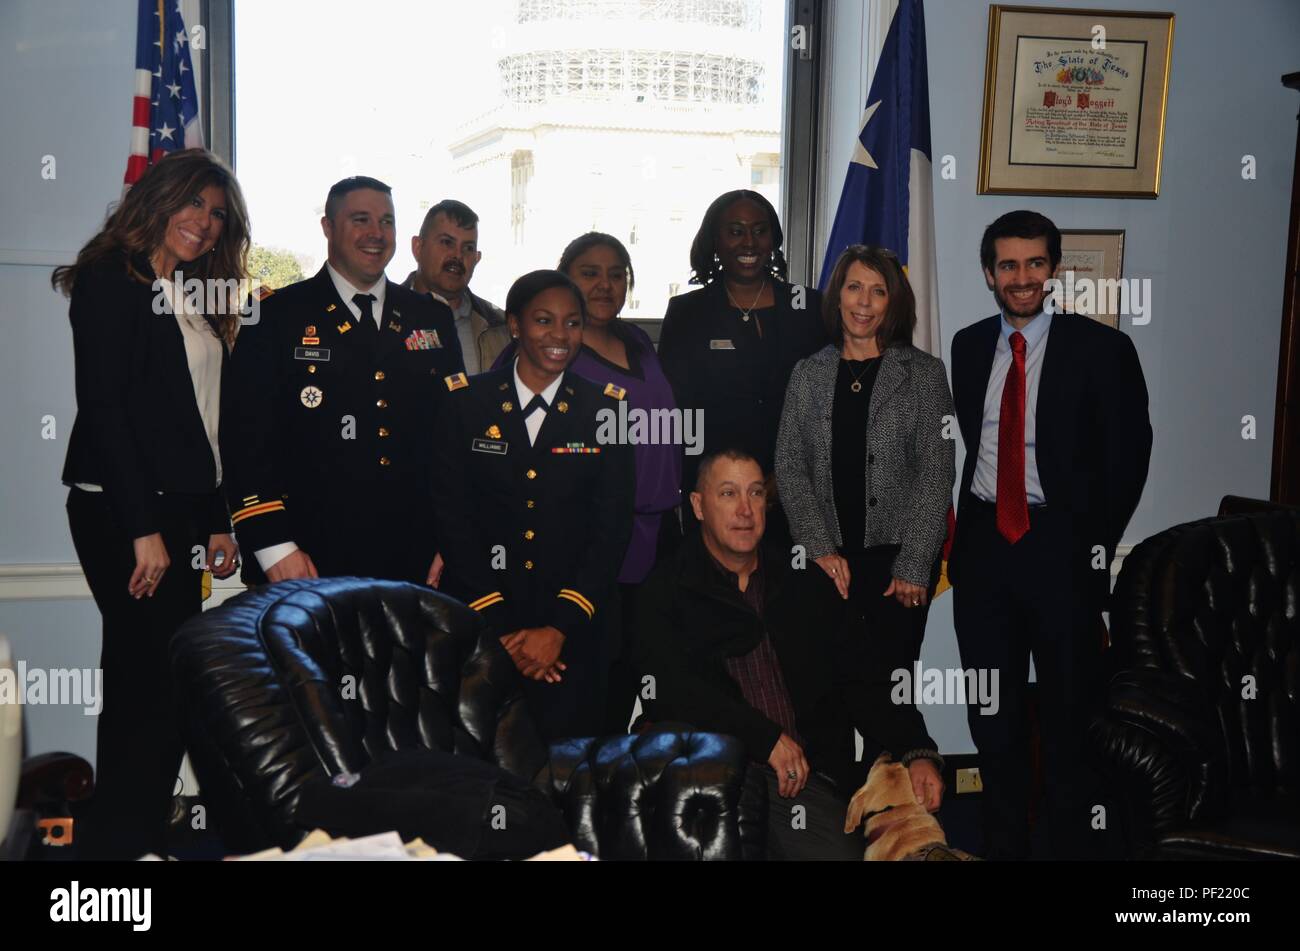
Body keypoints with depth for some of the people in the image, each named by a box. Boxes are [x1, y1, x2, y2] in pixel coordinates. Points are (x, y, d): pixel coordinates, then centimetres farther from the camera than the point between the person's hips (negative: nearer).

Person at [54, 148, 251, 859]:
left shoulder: (194, 302, 19)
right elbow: (103, 406, -13)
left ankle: (141, 838, 14)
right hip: (122, 512, -8)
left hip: (180, 509, 8)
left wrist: (216, 521, 11)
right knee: (150, 681, -9)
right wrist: (143, 528, -17)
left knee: (159, 684, 7)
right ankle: (121, 842, 1)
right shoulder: (111, 281, -4)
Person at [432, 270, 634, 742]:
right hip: (477, 626, 0)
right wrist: (500, 627, -9)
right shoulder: (465, 401, 1)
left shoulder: (606, 410, 2)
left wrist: (560, 628, -10)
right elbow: (453, 517, -3)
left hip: (572, 630, 0)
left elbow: (612, 526, -2)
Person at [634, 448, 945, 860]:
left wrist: (917, 752, -2)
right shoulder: (666, 591, 6)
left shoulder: (806, 584, 17)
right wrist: (765, 738, -12)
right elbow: (668, 691, -7)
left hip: (811, 777, 3)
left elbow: (866, 680, 13)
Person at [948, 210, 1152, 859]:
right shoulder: (968, 347, 7)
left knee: (1068, 710, 7)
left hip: (1063, 544, -4)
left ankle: (1071, 843, 24)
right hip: (983, 540, 4)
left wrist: (1099, 541, -6)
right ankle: (1003, 842, 30)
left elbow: (1128, 454, -3)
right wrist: (963, 524, 3)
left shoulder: (1100, 349, -5)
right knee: (992, 716, 14)